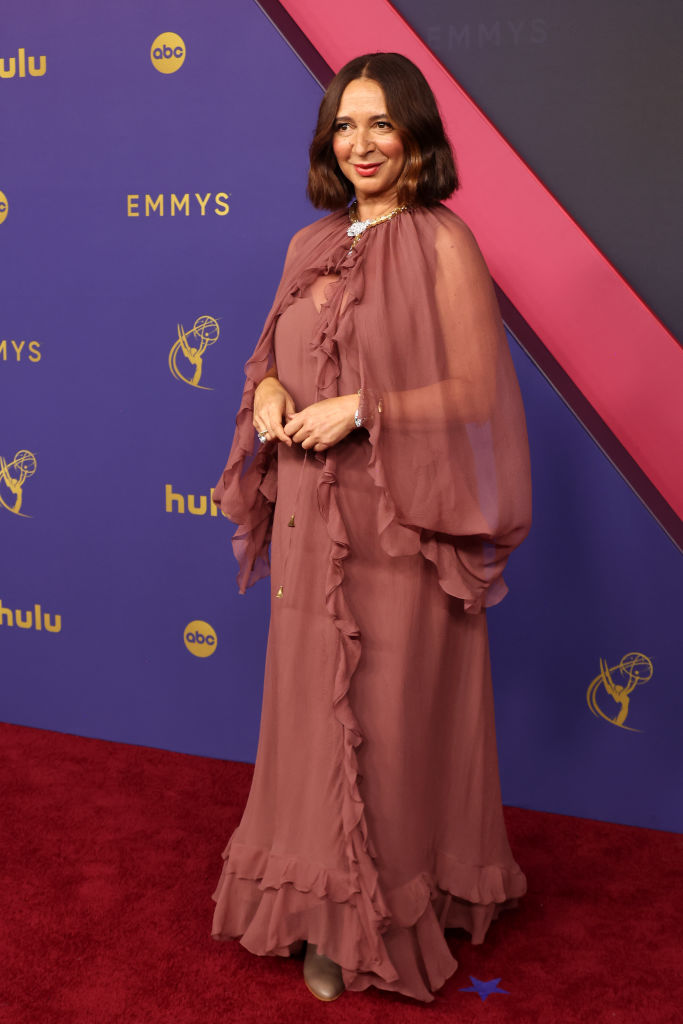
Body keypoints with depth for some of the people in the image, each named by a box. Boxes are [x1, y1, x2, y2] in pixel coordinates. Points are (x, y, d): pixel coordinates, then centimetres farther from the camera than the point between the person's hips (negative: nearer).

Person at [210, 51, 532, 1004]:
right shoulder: (312, 246, 12)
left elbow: (477, 393, -11)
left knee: (394, 716, 2)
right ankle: (331, 908, 27)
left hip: (400, 524, -6)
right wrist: (268, 392, 0)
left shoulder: (442, 244, -7)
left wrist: (360, 410, -18)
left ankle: (395, 914, 20)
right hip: (311, 519, 6)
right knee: (315, 710, 11)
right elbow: (273, 355, 22)